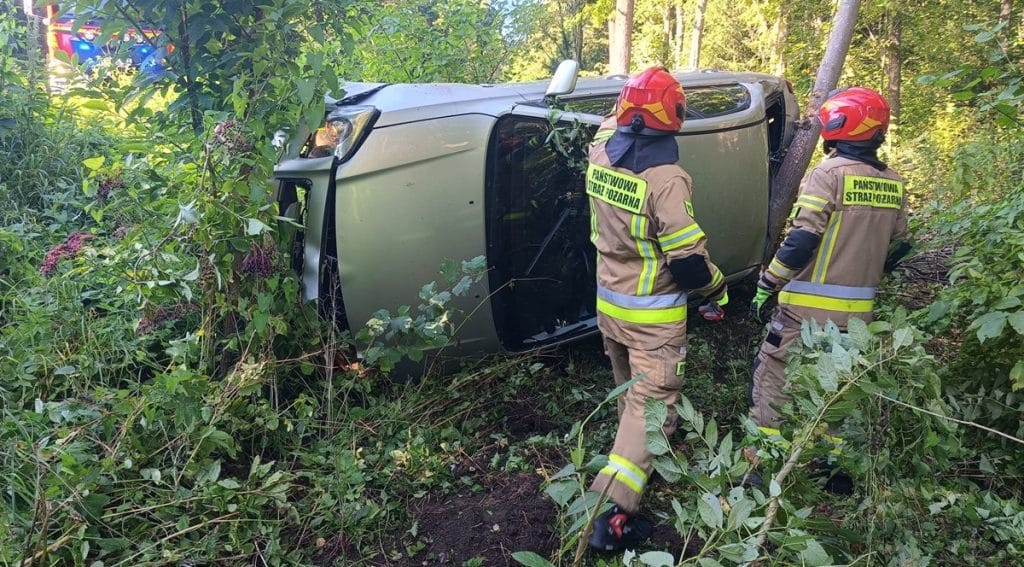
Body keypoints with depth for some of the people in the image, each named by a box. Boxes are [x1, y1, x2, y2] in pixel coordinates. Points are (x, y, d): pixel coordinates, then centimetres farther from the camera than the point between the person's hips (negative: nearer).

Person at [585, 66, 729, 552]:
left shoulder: (601, 151, -5)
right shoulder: (666, 178, -24)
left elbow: (612, 123, 22)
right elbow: (688, 261, -21)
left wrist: (632, 101, 32)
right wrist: (718, 286, -2)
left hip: (608, 302, 7)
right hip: (652, 314, -7)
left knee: (630, 389, 25)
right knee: (651, 402, -1)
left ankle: (639, 451, 48)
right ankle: (612, 509, -5)